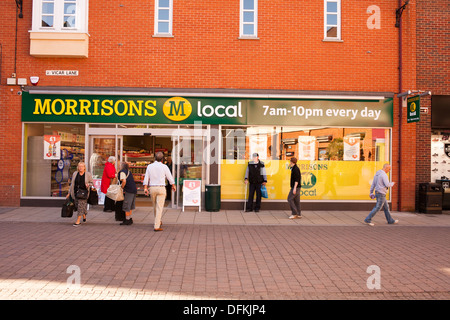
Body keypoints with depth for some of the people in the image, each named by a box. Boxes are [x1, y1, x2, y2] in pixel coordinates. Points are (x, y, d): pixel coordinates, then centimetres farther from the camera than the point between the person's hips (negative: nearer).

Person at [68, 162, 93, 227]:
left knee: (81, 205, -9)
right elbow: (72, 184, 13)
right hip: (76, 192, 4)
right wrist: (69, 193, 12)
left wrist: (88, 184, -17)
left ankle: (78, 221, -3)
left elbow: (92, 183, 6)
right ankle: (84, 216, 34)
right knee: (77, 205, 7)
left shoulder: (88, 174, 0)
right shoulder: (75, 174, 8)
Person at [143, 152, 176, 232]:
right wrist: (173, 186, 19)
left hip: (152, 188, 4)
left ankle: (158, 222, 38)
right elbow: (170, 177, 4)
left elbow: (146, 178, -2)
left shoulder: (149, 166, 3)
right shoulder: (164, 166, -6)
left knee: (155, 206, 20)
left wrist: (145, 188, -4)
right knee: (159, 208, -4)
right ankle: (157, 226, -10)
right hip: (161, 188, -4)